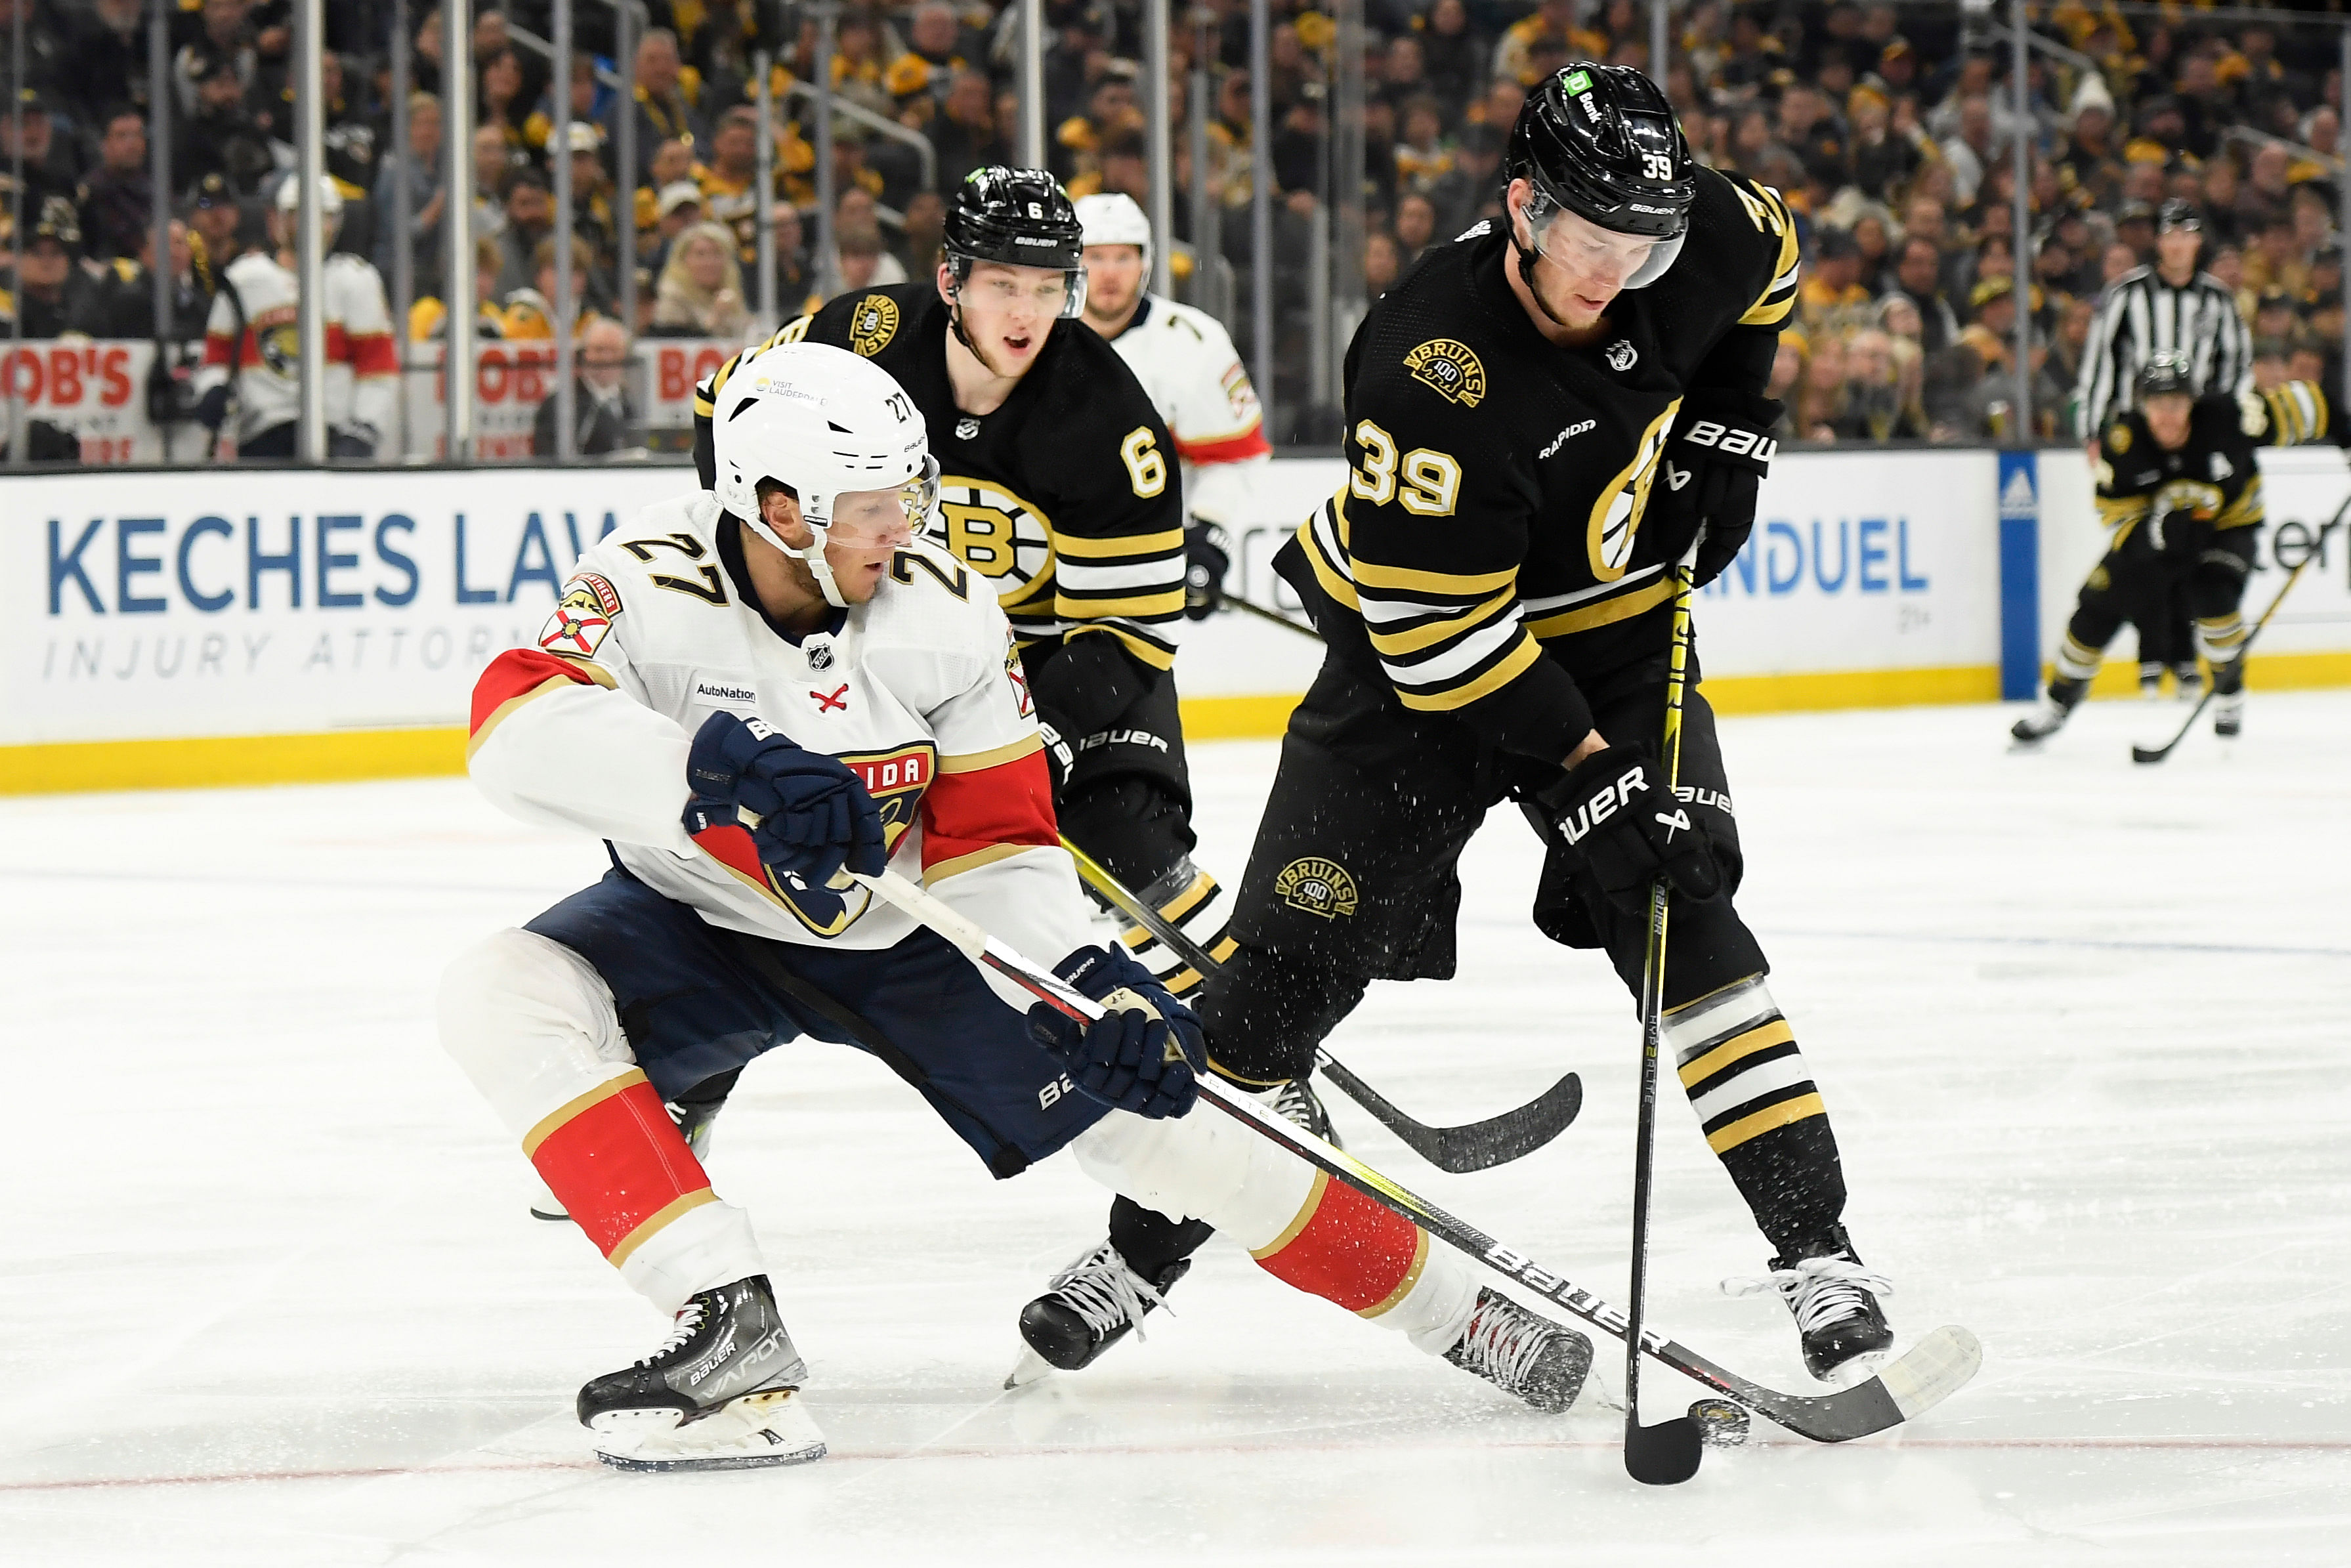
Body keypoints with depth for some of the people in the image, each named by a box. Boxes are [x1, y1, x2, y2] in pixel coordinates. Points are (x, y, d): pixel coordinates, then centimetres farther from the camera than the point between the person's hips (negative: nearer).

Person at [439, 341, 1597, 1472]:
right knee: (503, 998, -28)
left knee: (1131, 1104, -7)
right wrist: (723, 770, -59)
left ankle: (1451, 1309, 11)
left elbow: (995, 847, -11)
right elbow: (517, 729, -45)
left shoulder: (946, 612, -18)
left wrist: (1081, 977, -30)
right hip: (695, 918, -1)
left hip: (899, 938, 1)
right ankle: (730, 1326, -32)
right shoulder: (653, 587, -26)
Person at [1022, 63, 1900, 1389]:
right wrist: (1586, 774, -29)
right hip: (1417, 653, -3)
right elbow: (1435, 628, -30)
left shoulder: (1700, 249, -16)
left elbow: (1771, 259, 11)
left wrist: (1729, 425, 1)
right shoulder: (1431, 369, -33)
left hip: (1609, 631, 3)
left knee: (1681, 918, -16)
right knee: (1296, 955, -3)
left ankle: (1815, 1246, -16)